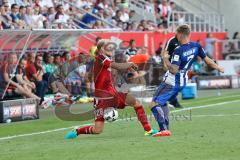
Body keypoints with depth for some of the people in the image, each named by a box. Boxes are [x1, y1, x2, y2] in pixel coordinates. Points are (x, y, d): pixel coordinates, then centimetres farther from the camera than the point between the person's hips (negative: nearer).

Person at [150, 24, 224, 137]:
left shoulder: (178, 51, -23)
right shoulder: (196, 46, -2)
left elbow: (174, 70, -27)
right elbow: (207, 60, 7)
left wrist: (165, 59, -17)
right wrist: (219, 68, 21)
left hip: (171, 83, -9)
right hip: (181, 82, 9)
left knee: (154, 104, -9)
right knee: (162, 102, 25)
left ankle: (164, 129, -20)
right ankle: (166, 128, 24)